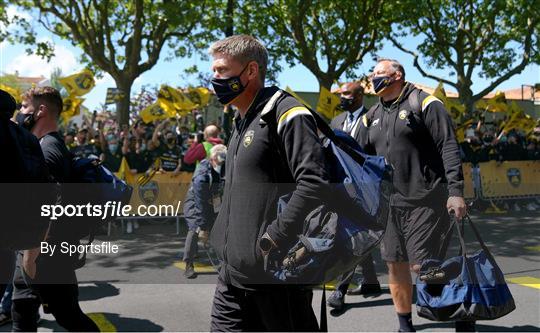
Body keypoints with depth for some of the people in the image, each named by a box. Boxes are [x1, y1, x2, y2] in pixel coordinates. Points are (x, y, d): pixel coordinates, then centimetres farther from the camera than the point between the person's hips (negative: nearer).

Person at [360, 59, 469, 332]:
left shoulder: (424, 104, -3)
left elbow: (449, 148, -10)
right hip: (388, 204, 6)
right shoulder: (372, 116, 15)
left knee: (423, 266, -7)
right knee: (395, 266, 10)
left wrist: (456, 191, -18)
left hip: (425, 202, -6)